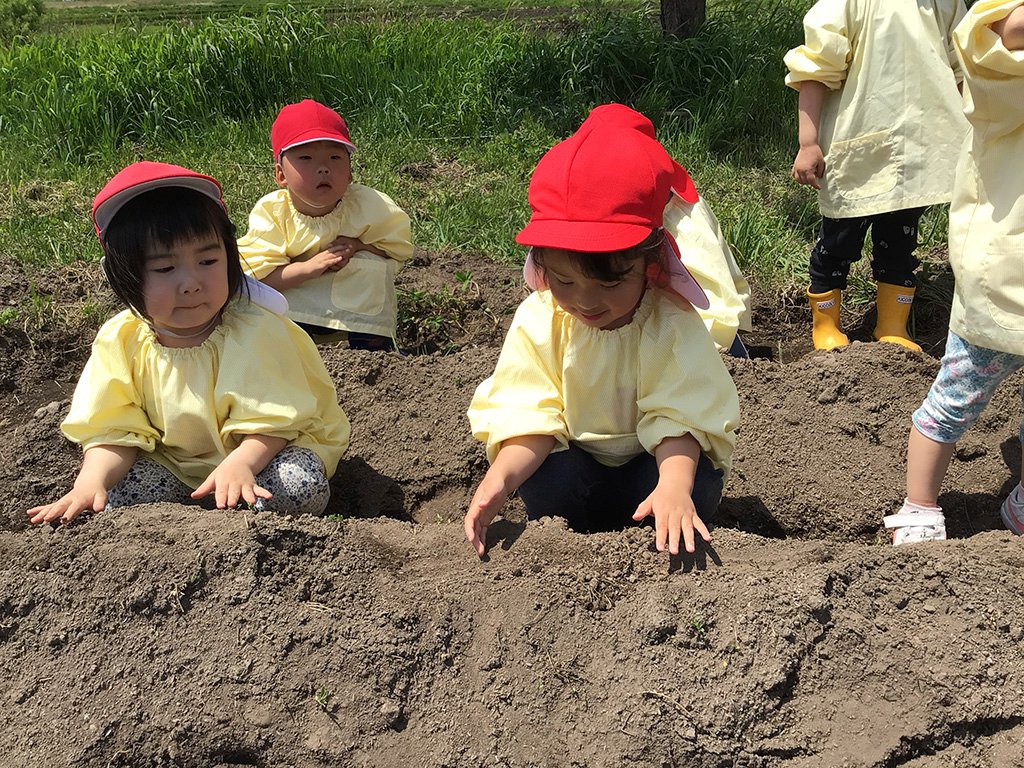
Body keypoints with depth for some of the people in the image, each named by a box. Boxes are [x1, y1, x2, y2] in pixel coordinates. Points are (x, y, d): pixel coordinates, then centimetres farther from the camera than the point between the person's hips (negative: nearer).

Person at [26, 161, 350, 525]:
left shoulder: (255, 332, -22)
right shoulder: (120, 341, -11)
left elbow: (269, 425, -22)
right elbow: (115, 431, -11)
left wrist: (239, 464, -45)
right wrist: (91, 482, -33)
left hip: (258, 455, -3)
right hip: (176, 465, 3)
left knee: (301, 487, -33)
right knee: (111, 499, -22)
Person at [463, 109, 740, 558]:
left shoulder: (671, 326, -22)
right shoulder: (538, 321, -16)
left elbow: (679, 418, -29)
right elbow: (529, 417, -19)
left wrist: (674, 486, -50)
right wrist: (500, 477, -40)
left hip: (653, 459, -1)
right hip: (577, 458, 1)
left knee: (697, 485, -31)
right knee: (543, 479, -30)